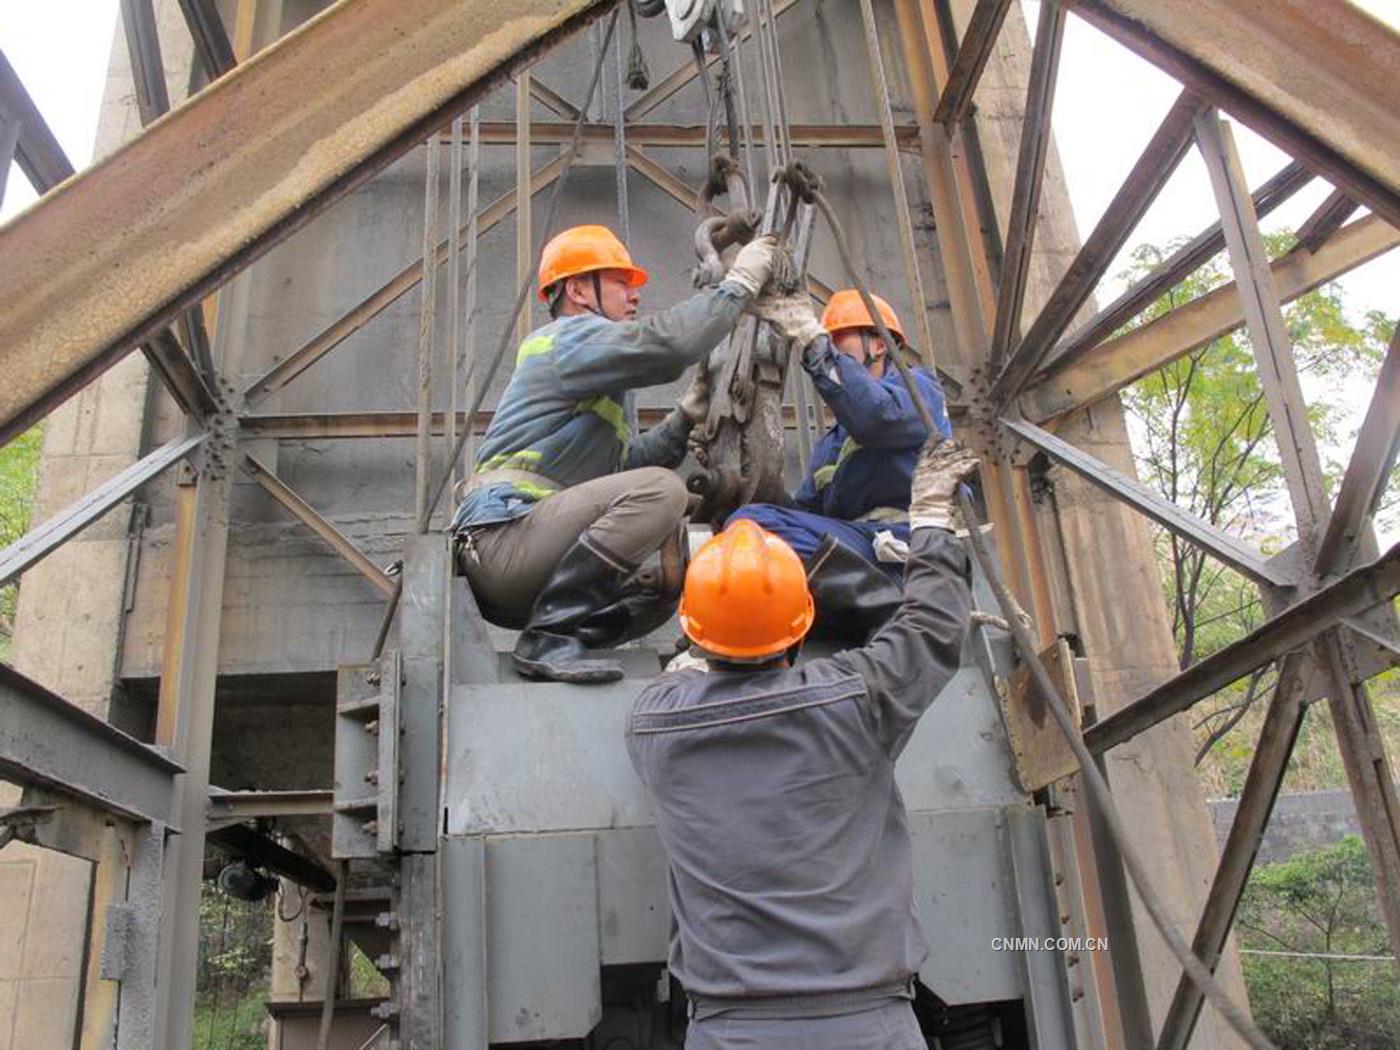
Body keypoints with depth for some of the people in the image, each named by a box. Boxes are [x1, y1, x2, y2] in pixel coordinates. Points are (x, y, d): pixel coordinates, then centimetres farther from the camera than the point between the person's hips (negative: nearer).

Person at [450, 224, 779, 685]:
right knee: (660, 491, -24)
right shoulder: (572, 336, -4)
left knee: (670, 574, 15)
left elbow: (620, 467, 20)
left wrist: (685, 418, 11)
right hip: (502, 538, -10)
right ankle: (549, 640, -23)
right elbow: (668, 343, -22)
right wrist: (739, 282, -9)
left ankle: (565, 639, -4)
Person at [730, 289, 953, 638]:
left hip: (905, 544, -7)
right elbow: (805, 509, 23)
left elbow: (876, 416, -14)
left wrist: (812, 340, -12)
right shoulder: (831, 442, 34)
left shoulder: (917, 387, 12)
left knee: (751, 524, -23)